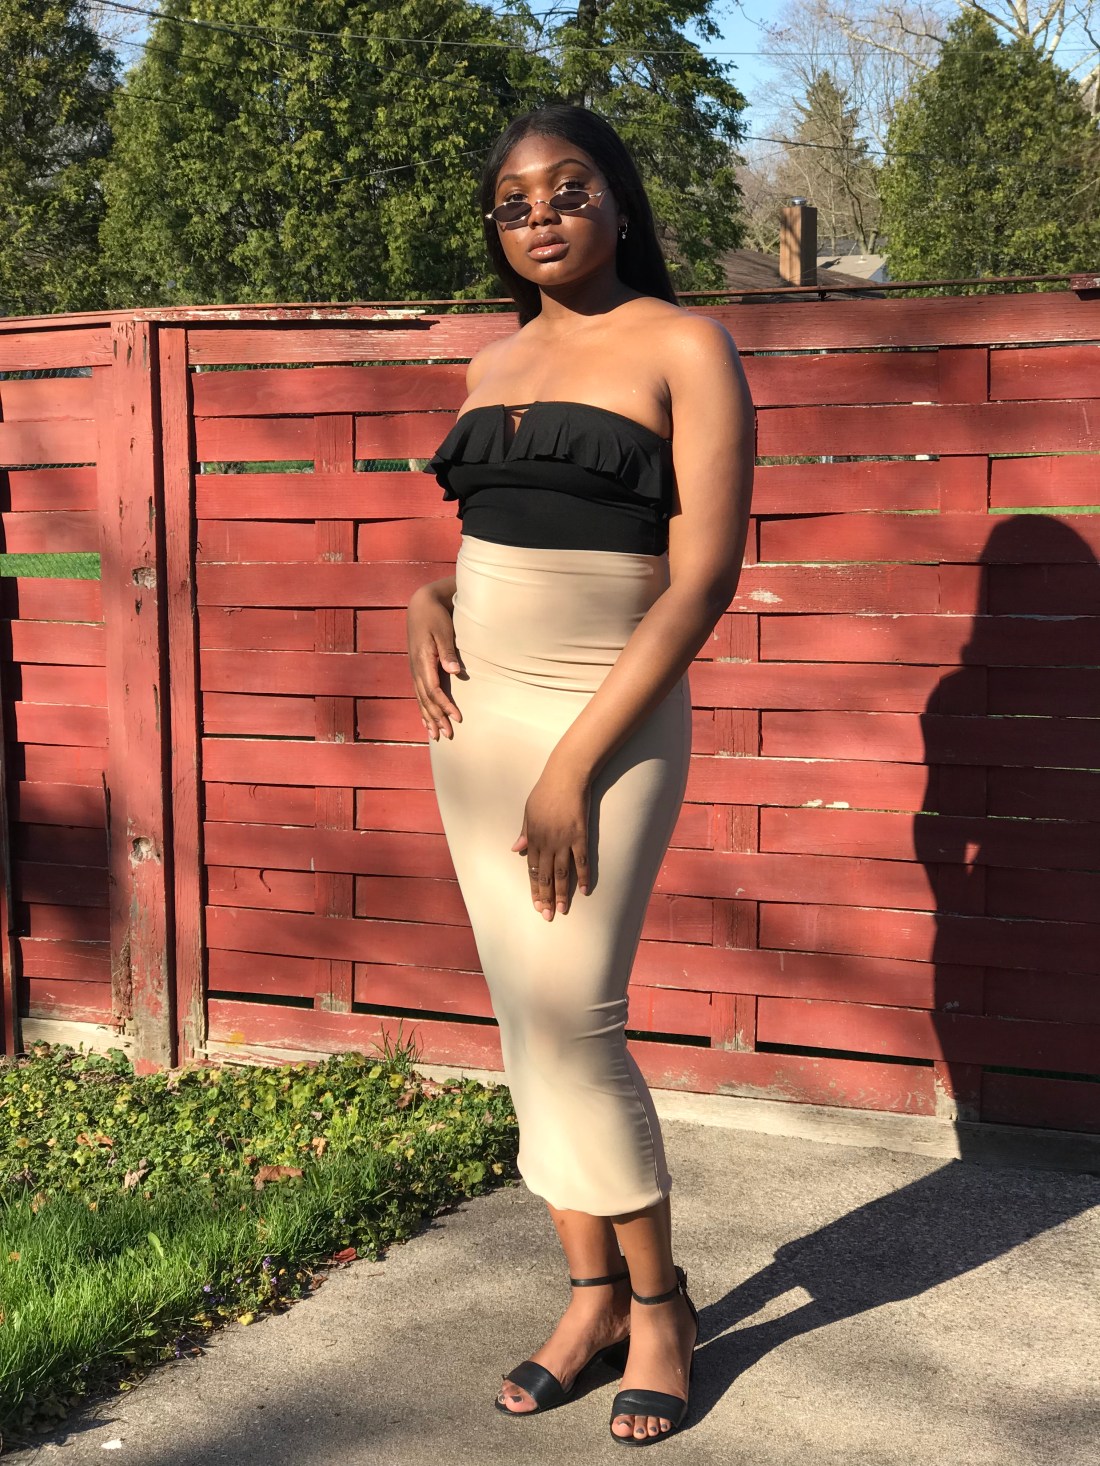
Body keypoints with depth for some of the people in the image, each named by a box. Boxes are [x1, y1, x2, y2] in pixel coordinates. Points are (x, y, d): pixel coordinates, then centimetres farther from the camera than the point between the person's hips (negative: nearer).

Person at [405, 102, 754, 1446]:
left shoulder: (684, 349, -7)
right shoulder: (494, 365, 12)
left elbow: (702, 579, -13)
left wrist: (576, 765, -17)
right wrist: (426, 602, 0)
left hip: (606, 722, -6)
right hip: (476, 715, 6)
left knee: (571, 1020, -9)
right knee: (530, 1019, 7)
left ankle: (659, 1300, 12)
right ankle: (593, 1295, 20)